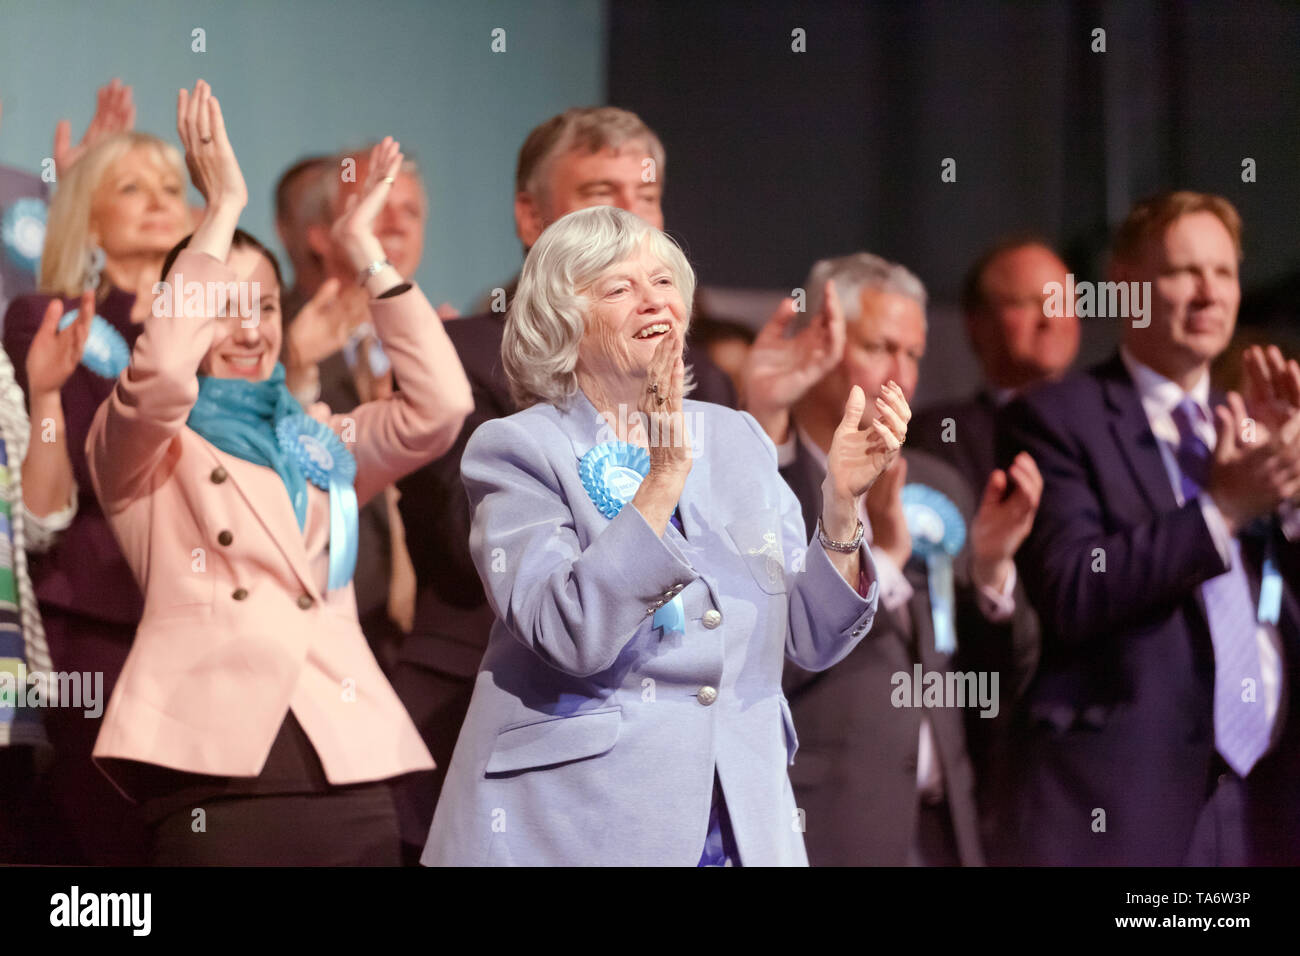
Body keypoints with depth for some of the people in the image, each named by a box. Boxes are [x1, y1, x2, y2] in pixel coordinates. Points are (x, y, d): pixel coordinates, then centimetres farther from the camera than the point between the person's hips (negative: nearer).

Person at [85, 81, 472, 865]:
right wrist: (222, 208, -7)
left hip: (349, 773, 4)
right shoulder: (143, 453, 10)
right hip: (216, 774, -4)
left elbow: (439, 405, 6)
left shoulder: (321, 446, 22)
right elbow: (158, 379, -13)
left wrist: (366, 250, 7)